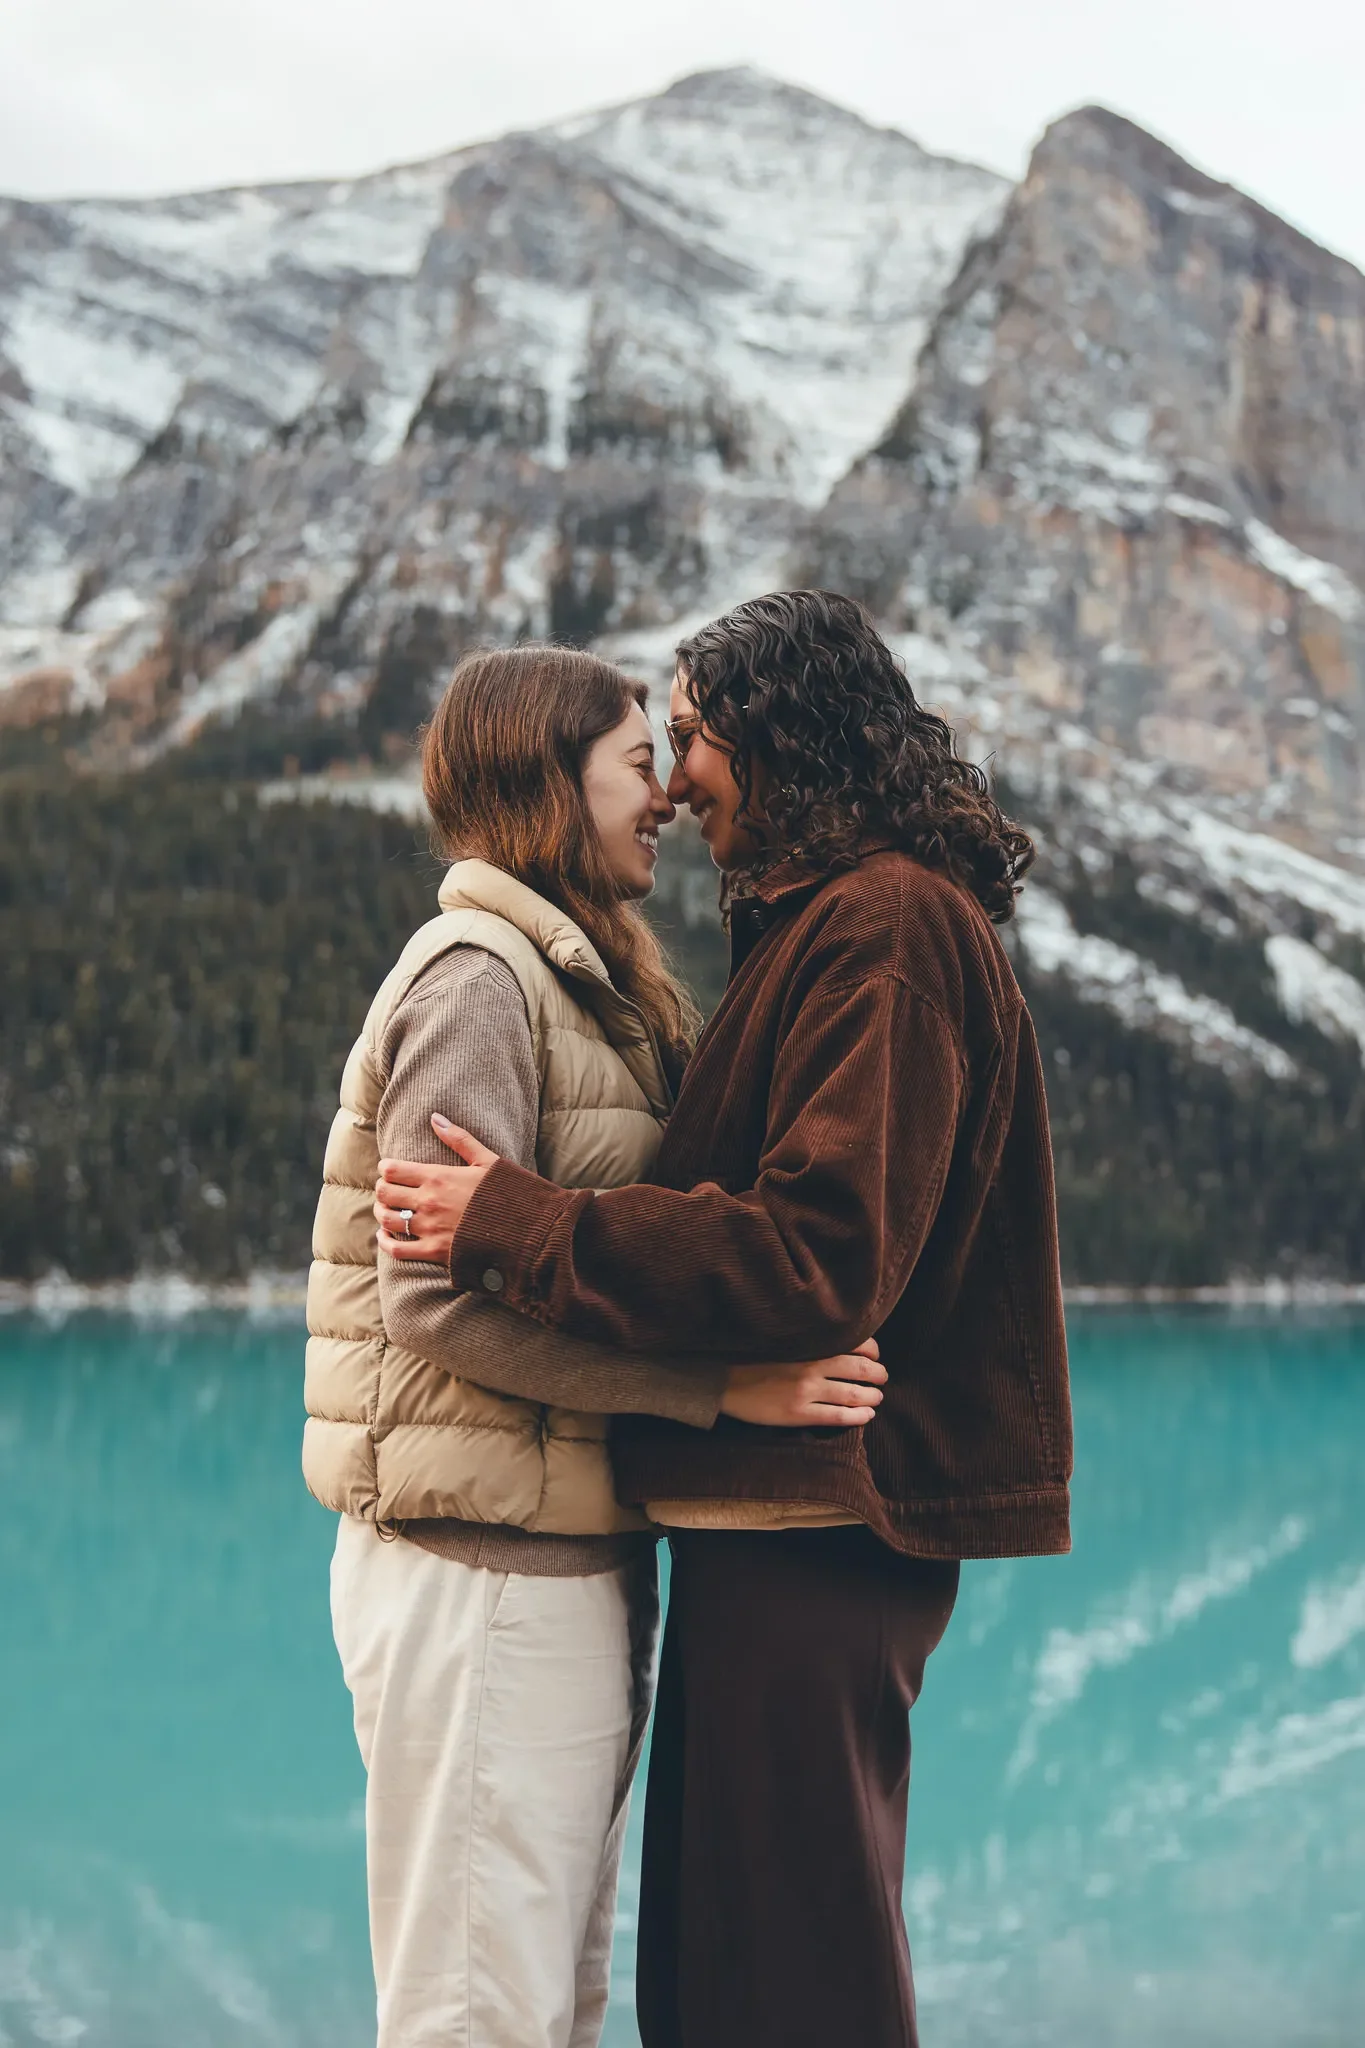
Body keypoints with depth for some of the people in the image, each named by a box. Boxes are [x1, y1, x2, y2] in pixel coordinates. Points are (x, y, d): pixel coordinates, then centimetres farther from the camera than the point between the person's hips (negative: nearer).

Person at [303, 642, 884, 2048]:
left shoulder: (576, 981, 20)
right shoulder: (479, 974, -11)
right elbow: (443, 1294, -21)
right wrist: (722, 1383, -22)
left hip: (563, 1563, 10)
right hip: (484, 1566, -10)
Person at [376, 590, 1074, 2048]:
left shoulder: (886, 930, -14)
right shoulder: (827, 921, 18)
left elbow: (817, 1255, -23)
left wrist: (514, 1227, -19)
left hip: (818, 1530, -11)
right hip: (777, 1513, 11)